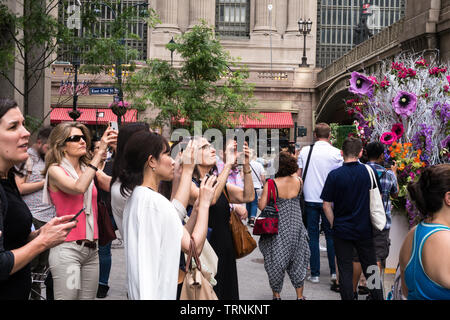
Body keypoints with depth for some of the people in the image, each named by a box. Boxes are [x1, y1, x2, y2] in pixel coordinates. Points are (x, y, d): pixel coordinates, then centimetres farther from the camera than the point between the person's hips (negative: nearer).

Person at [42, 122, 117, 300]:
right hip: (67, 249, -6)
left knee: (88, 297, 9)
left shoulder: (89, 169, 12)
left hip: (91, 249, 6)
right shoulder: (55, 170, -4)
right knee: (68, 296, -5)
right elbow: (78, 188, -23)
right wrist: (100, 153, -23)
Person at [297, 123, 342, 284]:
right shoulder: (336, 153, -6)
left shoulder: (305, 150, 1)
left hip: (310, 199, 1)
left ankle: (315, 274, 8)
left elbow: (299, 174, 4)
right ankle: (334, 271, 15)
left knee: (313, 235, 6)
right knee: (331, 235, 12)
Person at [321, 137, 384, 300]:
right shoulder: (368, 171, -6)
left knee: (345, 270, 7)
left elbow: (326, 205, -8)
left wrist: (334, 224, 4)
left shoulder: (334, 175, -12)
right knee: (370, 268, 15)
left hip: (342, 231, -2)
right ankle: (377, 296, 24)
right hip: (365, 230, 2)